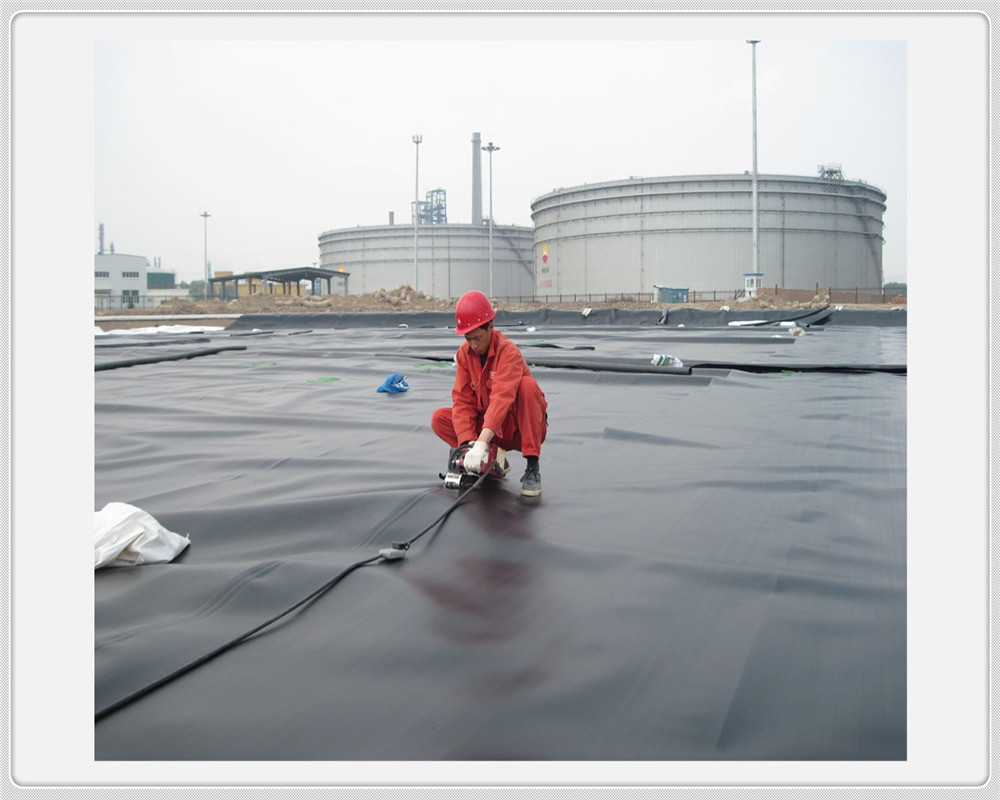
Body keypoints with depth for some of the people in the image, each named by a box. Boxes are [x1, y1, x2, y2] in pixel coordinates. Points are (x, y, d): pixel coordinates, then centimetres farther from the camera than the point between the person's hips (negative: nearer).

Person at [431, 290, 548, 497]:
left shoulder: (508, 351, -24)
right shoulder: (464, 353, -6)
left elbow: (502, 399, -38)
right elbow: (462, 401, -12)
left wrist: (481, 443, -50)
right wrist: (468, 443, -28)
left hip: (522, 427, -5)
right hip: (488, 426, 5)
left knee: (528, 385, -34)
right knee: (439, 419, -12)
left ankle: (532, 469, -29)